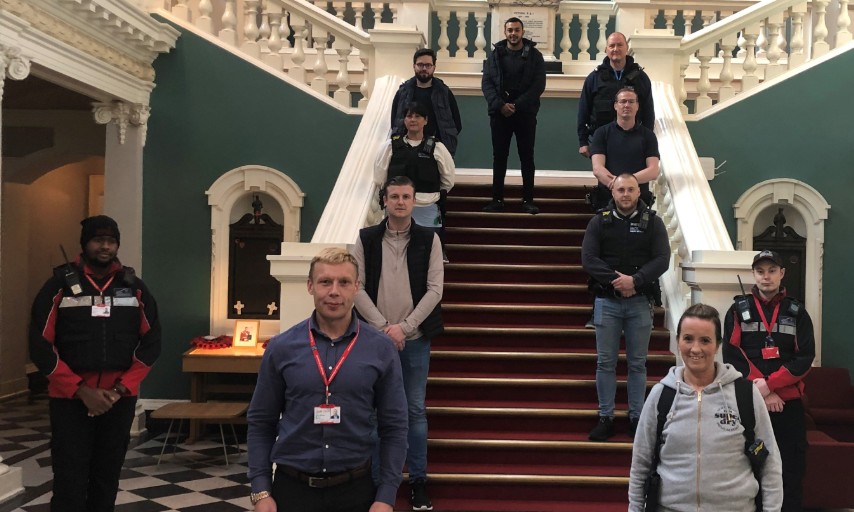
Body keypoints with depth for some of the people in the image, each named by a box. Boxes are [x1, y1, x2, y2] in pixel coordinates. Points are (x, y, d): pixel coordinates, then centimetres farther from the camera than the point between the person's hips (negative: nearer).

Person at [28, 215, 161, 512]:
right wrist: (81, 390, -12)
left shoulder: (134, 287, 6)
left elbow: (150, 343, 5)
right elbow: (40, 345, -5)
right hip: (69, 399, -2)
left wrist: (121, 389, -6)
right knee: (70, 481, -5)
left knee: (107, 478, 9)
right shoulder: (60, 284, -2)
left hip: (120, 400, 2)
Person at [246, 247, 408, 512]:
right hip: (292, 489, 0)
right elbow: (260, 424, 2)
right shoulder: (281, 348, -2)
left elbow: (394, 428, -1)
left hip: (355, 490, 0)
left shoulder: (381, 349, -4)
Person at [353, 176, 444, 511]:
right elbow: (357, 288, -3)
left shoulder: (429, 240, 1)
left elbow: (434, 289, -4)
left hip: (415, 339, 0)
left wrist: (404, 327, -12)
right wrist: (384, 327, -12)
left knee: (415, 410, 7)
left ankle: (418, 480, 17)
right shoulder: (366, 239, 1)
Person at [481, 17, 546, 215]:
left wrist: (517, 105, -15)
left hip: (525, 114, -1)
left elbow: (539, 85, -6)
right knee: (499, 156, 4)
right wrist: (499, 105, -16)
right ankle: (497, 199, 9)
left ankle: (528, 200, 7)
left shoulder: (534, 55, 3)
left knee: (527, 157, 2)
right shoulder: (495, 54, 8)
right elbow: (486, 83, 0)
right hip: (500, 113, 1)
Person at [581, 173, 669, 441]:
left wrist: (635, 281, -19)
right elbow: (588, 258, -5)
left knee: (638, 363, 7)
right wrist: (615, 280, -17)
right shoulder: (599, 222, 3)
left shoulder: (652, 222, 3)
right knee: (605, 362, 4)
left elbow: (662, 259, -5)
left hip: (640, 301, 0)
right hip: (606, 301, 0)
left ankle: (636, 417, 16)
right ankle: (605, 417, 13)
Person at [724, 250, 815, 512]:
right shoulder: (739, 310, 5)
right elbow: (732, 356, -4)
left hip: (789, 402, 1)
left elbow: (805, 358, -3)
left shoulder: (797, 311, 7)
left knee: (791, 470, 3)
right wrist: (761, 393, -13)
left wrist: (769, 384, -15)